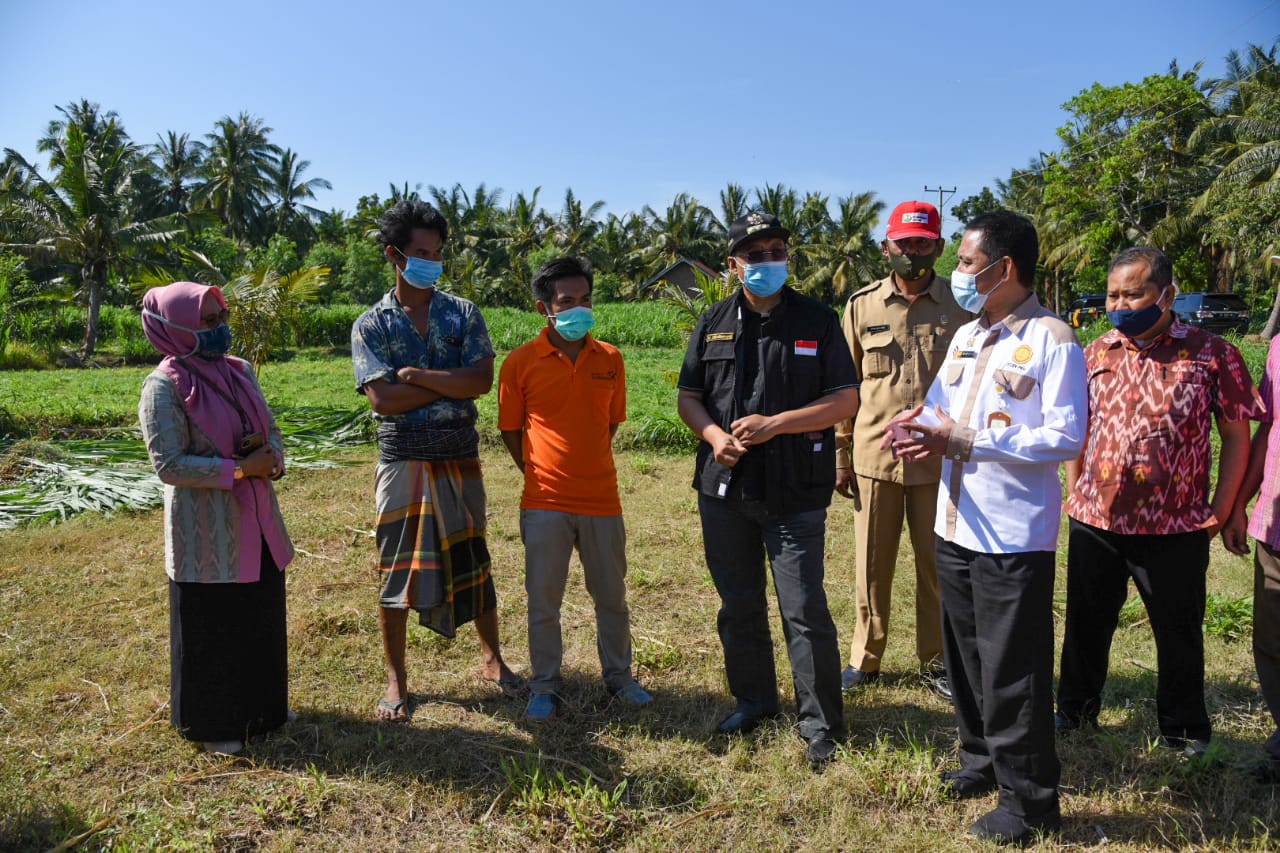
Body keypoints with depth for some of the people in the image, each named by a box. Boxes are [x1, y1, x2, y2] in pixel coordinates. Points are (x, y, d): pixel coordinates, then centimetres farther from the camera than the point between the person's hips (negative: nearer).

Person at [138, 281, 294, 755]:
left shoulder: (238, 371, 6)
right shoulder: (165, 387, -14)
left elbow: (272, 431, 12)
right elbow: (169, 464, -18)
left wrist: (270, 454, -11)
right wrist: (240, 469, -22)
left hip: (256, 521, 7)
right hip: (206, 532, -7)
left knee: (263, 619, 18)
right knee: (211, 629, 7)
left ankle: (262, 707, 36)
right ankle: (212, 724, 25)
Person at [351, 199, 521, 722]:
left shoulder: (463, 313, 5)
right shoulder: (371, 325, 1)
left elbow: (482, 379, -9)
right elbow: (383, 398, -13)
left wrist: (419, 376, -14)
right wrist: (452, 385, -10)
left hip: (460, 457, 1)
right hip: (402, 458, -1)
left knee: (472, 559, 11)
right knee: (396, 565, 5)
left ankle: (492, 659, 29)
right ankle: (396, 679, 21)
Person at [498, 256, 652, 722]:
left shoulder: (610, 359, 1)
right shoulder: (520, 362, -6)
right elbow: (510, 430, 4)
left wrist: (586, 467, 10)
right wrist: (541, 474, 6)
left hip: (602, 499, 2)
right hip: (545, 503, -2)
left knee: (612, 596, 15)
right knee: (543, 601, 8)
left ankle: (619, 676, 34)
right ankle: (545, 687, 26)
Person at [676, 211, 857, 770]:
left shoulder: (817, 320, 0)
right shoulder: (713, 323, 8)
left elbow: (846, 399, -5)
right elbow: (688, 396, 11)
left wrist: (774, 424, -15)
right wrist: (713, 434, -10)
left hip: (795, 493, -3)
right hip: (724, 489, 4)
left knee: (805, 611, -1)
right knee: (738, 604, 15)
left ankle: (820, 724, 15)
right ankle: (753, 699, 35)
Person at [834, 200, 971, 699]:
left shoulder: (962, 305, 1)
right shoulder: (862, 304, 3)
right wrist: (840, 456, 4)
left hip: (940, 458, 0)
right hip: (874, 456, 1)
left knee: (937, 564, 11)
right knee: (872, 564, 11)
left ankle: (934, 660, 28)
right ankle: (866, 657, 28)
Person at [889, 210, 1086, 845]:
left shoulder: (1052, 339, -12)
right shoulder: (966, 336, 12)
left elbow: (1066, 437, -18)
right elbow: (939, 409, 17)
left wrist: (962, 440, -22)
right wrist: (918, 426, -7)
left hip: (1014, 537, -8)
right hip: (956, 526, 8)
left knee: (1012, 673, 2)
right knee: (965, 656, 19)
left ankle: (1028, 799, 20)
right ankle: (983, 760, 39)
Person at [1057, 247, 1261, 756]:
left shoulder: (1211, 354, -5)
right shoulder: (1095, 354, 5)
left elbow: (1236, 436, -1)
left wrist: (1221, 509, -4)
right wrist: (1073, 494, 8)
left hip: (1175, 528, -3)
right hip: (1094, 522, 3)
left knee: (1179, 632, 13)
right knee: (1086, 624, 16)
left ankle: (1184, 730, 34)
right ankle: (1075, 710, 36)